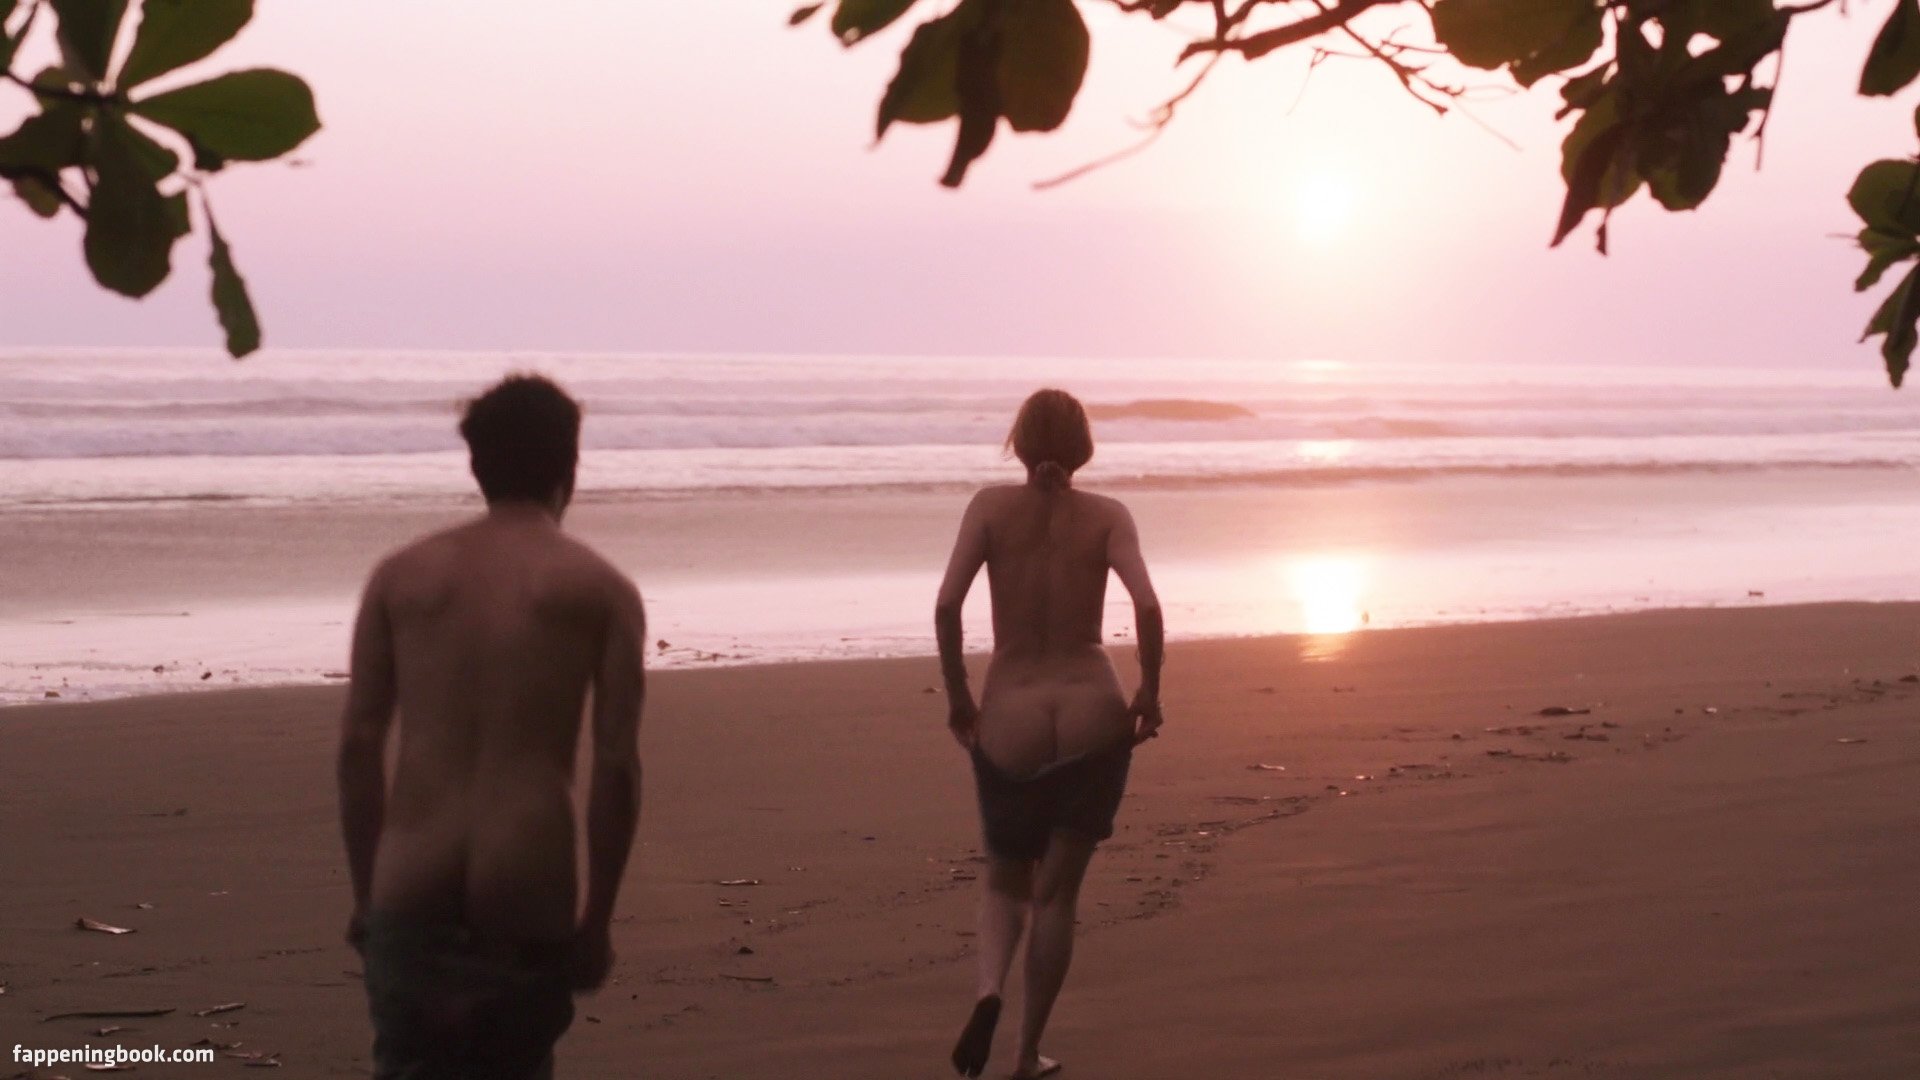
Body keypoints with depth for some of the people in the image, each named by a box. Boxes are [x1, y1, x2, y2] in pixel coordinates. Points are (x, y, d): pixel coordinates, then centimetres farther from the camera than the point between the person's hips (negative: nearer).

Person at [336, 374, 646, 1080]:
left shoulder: (403, 576, 8)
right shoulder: (600, 590, 3)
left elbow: (359, 745, 5)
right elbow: (616, 764, -3)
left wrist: (365, 892, 13)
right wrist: (597, 917, 4)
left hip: (412, 892, 1)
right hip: (524, 896, -1)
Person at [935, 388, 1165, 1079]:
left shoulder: (992, 507, 0)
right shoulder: (1107, 516, -1)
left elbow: (947, 604, -11)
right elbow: (1147, 607, -14)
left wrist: (957, 696, 0)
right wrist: (1150, 693, -2)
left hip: (1010, 718, 0)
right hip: (1093, 717, 0)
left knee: (1006, 883, 19)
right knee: (1057, 892, 12)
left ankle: (989, 991, -10)